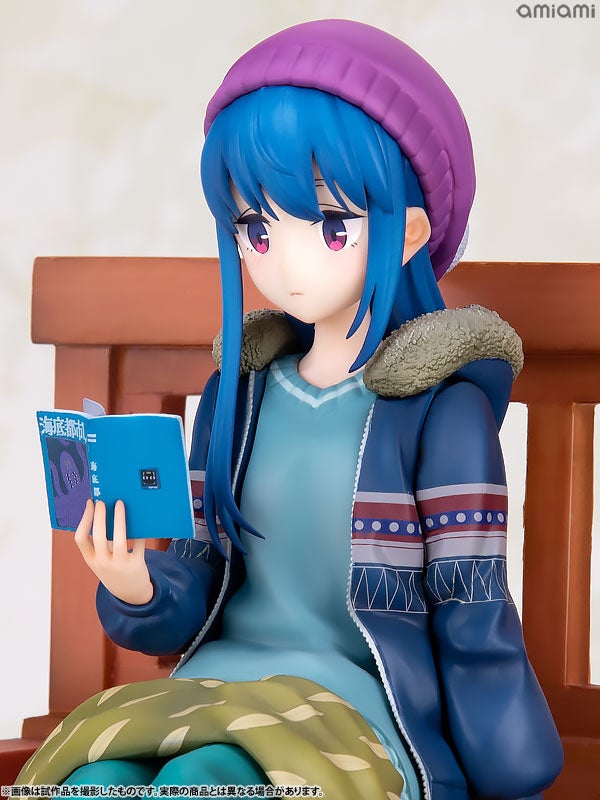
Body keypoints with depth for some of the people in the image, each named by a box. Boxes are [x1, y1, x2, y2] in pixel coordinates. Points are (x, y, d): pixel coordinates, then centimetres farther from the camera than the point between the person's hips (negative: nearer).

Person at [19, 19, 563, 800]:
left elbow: (475, 624, -4)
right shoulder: (237, 392, 9)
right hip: (225, 680, 5)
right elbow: (202, 587, 9)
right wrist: (139, 590, -14)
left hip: (363, 706, -4)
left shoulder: (444, 408, -7)